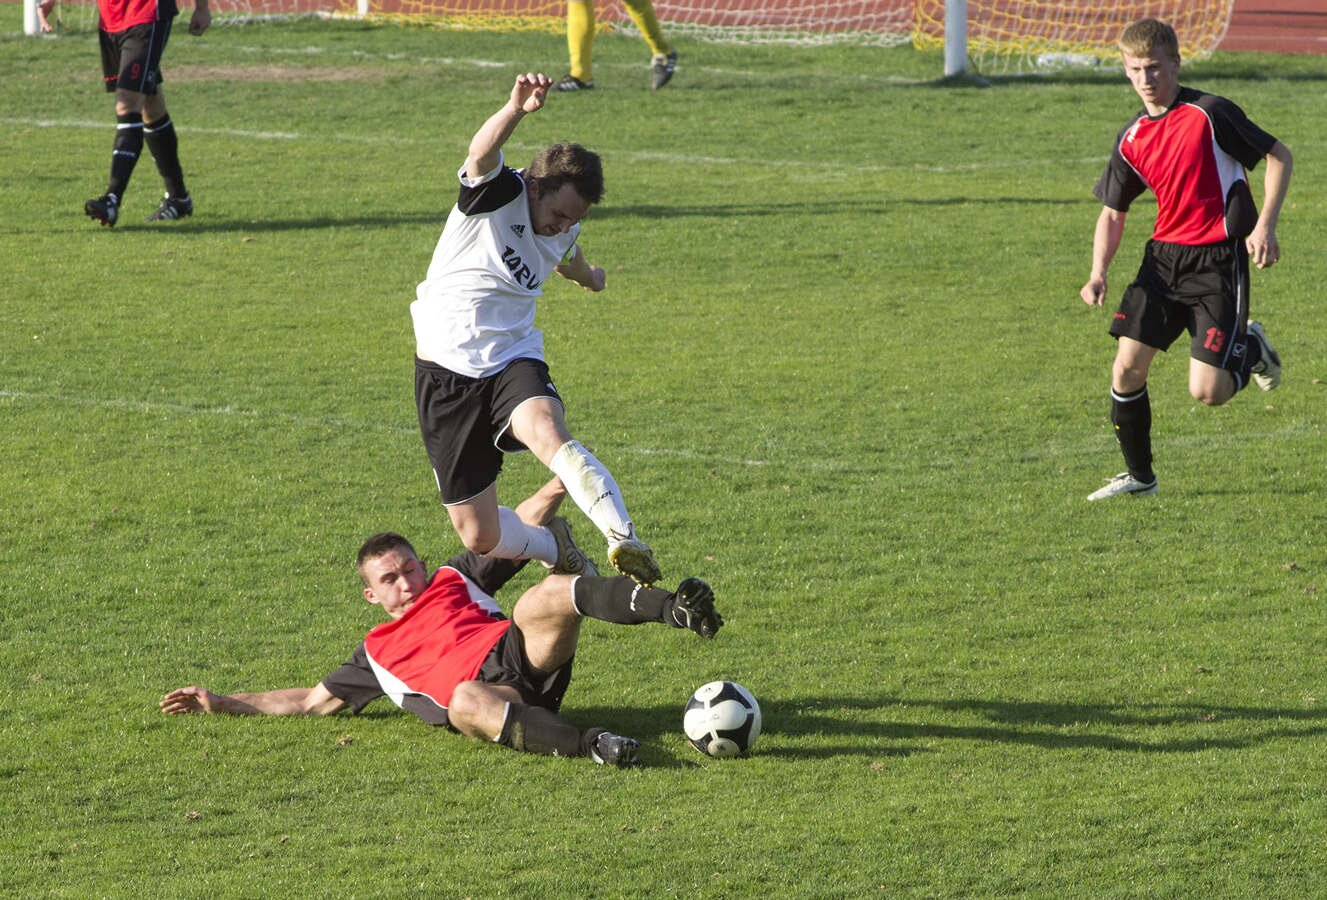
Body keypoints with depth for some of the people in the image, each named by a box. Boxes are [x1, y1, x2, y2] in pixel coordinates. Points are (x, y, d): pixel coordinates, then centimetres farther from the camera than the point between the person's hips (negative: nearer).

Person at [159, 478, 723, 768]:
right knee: (465, 702, -41)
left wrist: (557, 487, 8)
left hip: (521, 653, 2)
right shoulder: (377, 654, 31)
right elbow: (313, 701, 33)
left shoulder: (454, 580, 31)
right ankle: (586, 744, -59)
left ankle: (674, 609, -50)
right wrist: (221, 704, 29)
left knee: (550, 595, -28)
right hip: (485, 694, -2)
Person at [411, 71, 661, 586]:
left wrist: (587, 275, 57)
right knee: (478, 535, 1)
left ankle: (624, 542, -49)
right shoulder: (497, 193, -11)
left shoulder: (563, 230, 7)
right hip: (446, 371, -3)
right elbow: (482, 153, -36)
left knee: (548, 434, -36)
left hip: (512, 362, 3)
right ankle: (555, 550, 33)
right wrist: (517, 110, -56)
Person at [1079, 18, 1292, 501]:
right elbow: (1113, 212, 13)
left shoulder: (1209, 113, -12)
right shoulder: (1131, 140, 5)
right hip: (1164, 256, 5)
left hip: (1219, 261, -5)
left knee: (1207, 392, -11)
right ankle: (1140, 476, 13)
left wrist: (1265, 226, -15)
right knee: (1127, 367, -6)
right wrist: (1098, 273, -3)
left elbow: (1278, 156, -6)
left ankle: (1250, 347, 23)